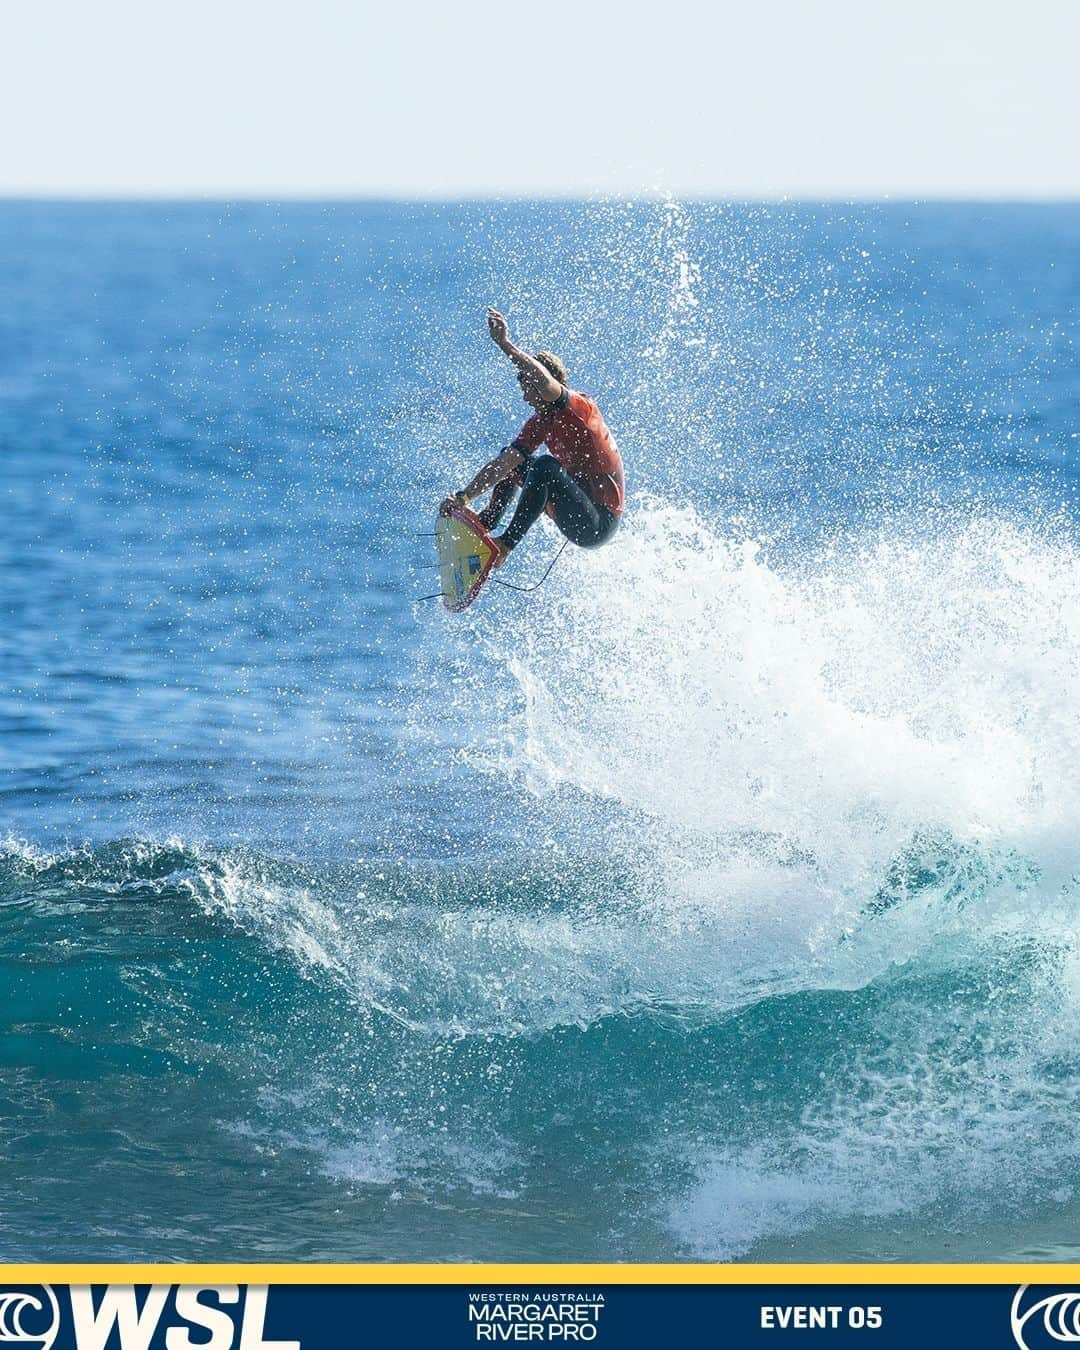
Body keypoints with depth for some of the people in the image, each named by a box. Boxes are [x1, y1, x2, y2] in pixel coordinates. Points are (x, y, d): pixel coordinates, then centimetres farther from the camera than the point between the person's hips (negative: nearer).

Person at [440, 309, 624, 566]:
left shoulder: (580, 407, -16)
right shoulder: (539, 423, 7)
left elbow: (544, 383, -38)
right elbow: (503, 464, 4)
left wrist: (505, 344, -40)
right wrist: (464, 496, -7)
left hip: (600, 523, -9)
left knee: (546, 466, -32)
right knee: (513, 461, 17)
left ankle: (507, 543, -28)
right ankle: (486, 524, 11)